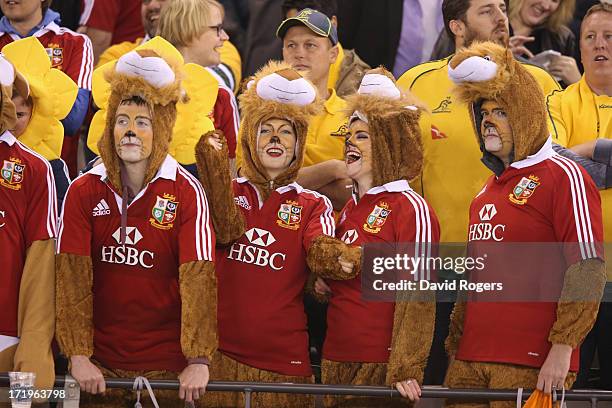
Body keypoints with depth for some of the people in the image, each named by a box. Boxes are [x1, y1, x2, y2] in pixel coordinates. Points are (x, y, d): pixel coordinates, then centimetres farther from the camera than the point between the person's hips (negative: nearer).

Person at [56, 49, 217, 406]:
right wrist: (78, 355, -17)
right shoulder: (84, 191, -1)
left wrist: (199, 360, -22)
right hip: (101, 363, 1)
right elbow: (72, 272, -8)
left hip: (166, 360, -1)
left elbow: (198, 274, -14)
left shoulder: (186, 192, -6)